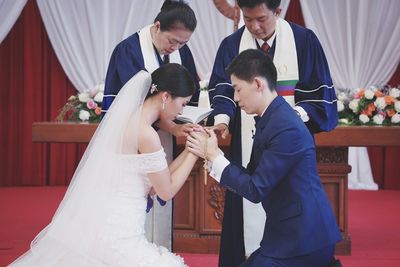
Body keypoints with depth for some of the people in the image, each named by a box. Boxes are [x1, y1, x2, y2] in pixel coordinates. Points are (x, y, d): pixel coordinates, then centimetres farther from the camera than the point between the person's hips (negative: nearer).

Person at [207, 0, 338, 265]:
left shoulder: (304, 41, -2)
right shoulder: (231, 45, 2)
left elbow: (321, 92, -2)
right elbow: (222, 90, -5)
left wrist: (296, 115, -20)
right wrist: (222, 119, -25)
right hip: (248, 146, 1)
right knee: (249, 211, -1)